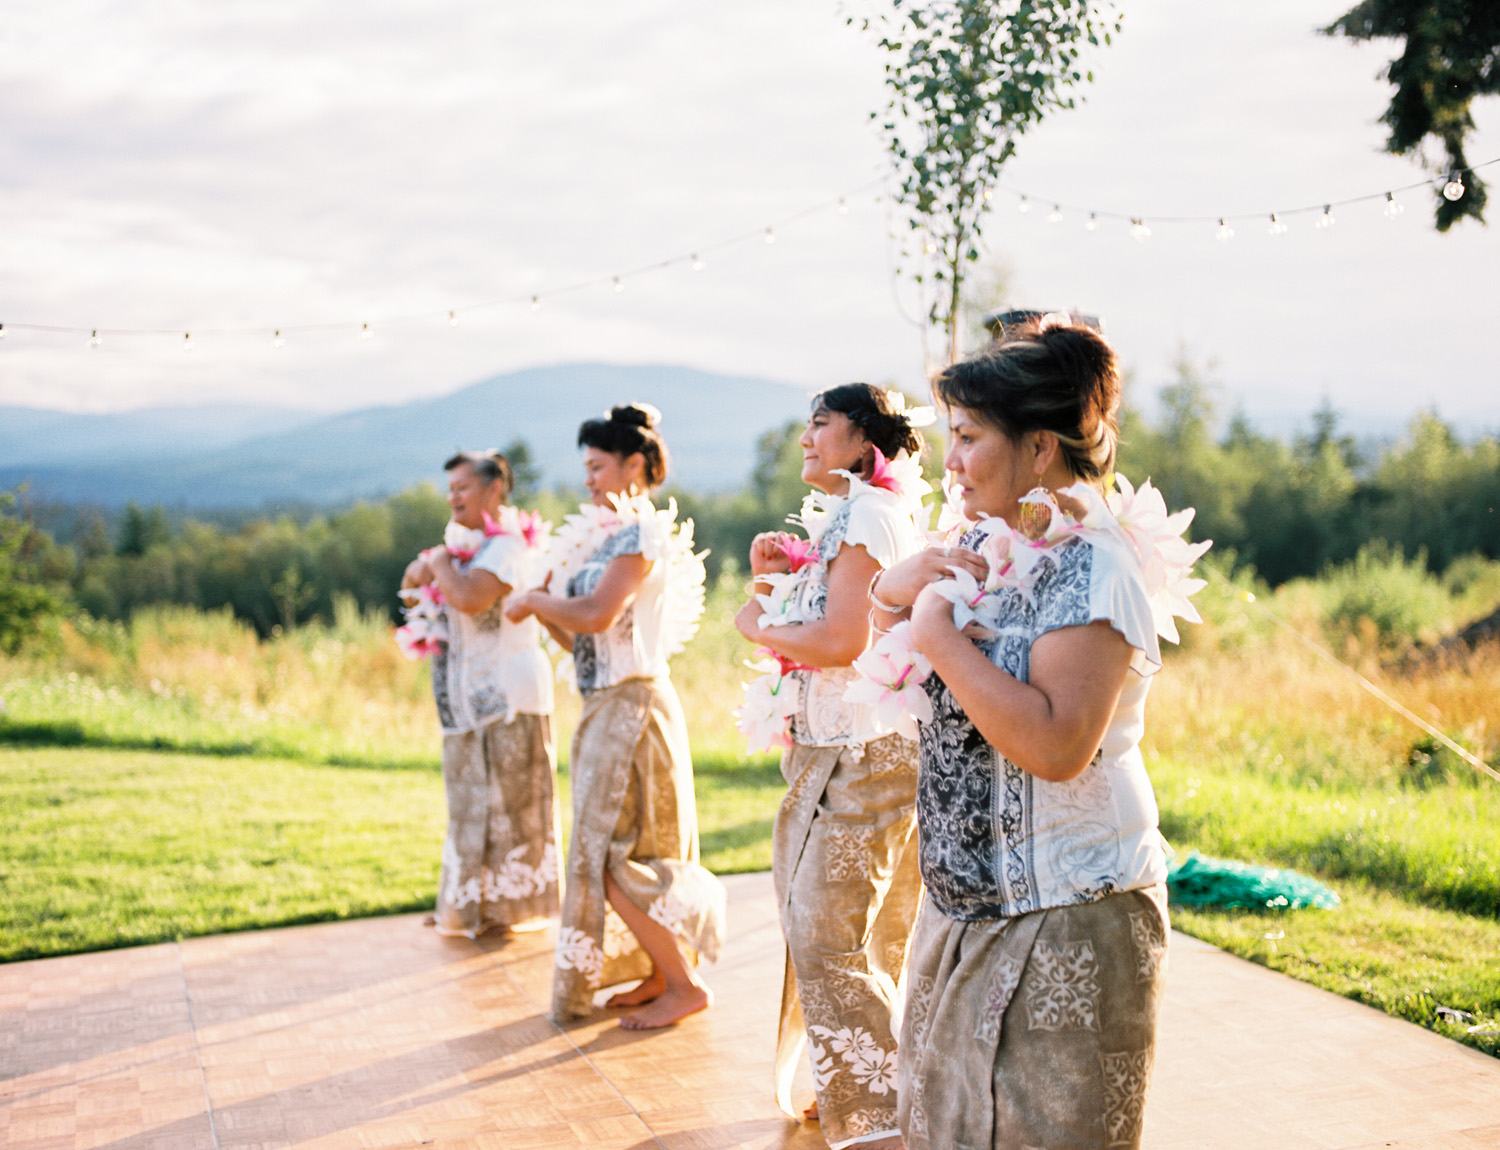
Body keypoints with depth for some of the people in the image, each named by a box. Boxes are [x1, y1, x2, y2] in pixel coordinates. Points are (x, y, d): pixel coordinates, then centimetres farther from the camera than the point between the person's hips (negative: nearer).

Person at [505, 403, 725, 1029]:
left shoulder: (642, 532, -11)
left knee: (612, 856, -8)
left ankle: (684, 984, -1)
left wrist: (534, 600, -9)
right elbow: (578, 637, 15)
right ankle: (660, 973, 22)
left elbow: (597, 614, -24)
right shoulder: (607, 534, 16)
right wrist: (545, 607, -1)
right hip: (607, 705, 9)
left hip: (632, 706, -9)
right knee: (606, 850, 12)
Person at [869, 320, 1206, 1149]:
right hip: (968, 902, 9)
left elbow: (1057, 745, -31)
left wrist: (942, 637, -23)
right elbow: (884, 615, 20)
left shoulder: (1095, 570, -20)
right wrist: (899, 587, -3)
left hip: (1065, 920, -9)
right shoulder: (989, 543, 5)